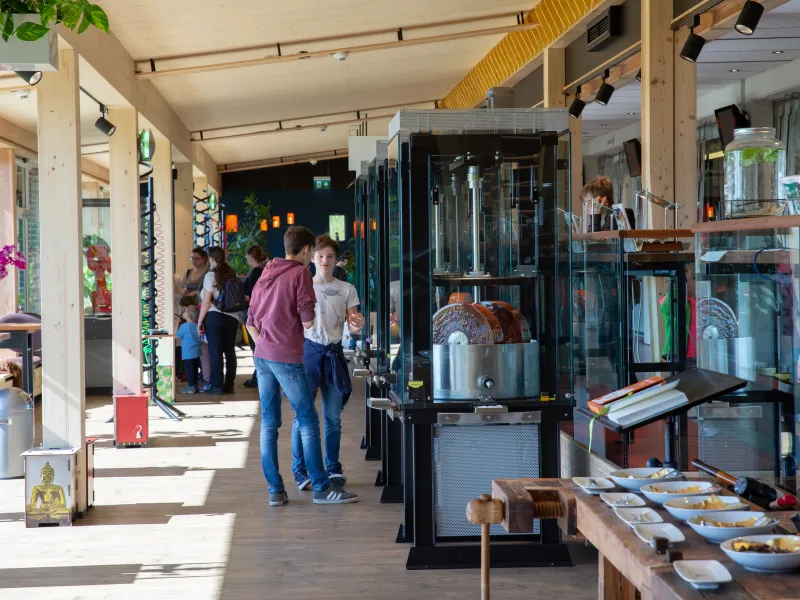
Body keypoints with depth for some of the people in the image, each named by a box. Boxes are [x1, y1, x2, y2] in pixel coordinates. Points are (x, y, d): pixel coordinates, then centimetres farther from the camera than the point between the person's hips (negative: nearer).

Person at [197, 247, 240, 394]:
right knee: (230, 351, 8)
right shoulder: (232, 274, 7)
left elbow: (206, 302, -9)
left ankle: (217, 385, 0)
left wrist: (200, 321, -3)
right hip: (232, 317, 4)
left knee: (215, 351, 0)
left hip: (214, 316, -4)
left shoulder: (211, 275, -6)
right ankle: (229, 386, 12)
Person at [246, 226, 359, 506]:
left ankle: (275, 490, 8)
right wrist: (311, 315, 8)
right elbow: (307, 321, -13)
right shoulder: (300, 273, -8)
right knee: (308, 419, 0)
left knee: (269, 422, 7)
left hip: (262, 356, 7)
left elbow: (251, 323, 17)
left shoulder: (265, 275, 15)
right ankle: (321, 487, 2)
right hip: (287, 357, -7)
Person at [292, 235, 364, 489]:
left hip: (334, 353, 2)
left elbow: (352, 327, 3)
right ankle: (300, 470, 3)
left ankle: (333, 468, 18)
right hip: (309, 350, -2)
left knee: (333, 417, 7)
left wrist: (358, 325, -19)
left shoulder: (346, 290, 7)